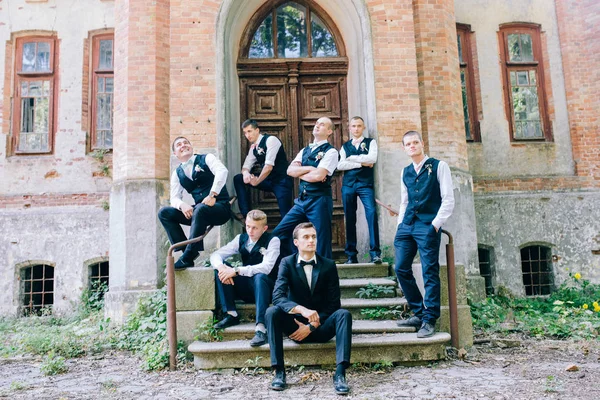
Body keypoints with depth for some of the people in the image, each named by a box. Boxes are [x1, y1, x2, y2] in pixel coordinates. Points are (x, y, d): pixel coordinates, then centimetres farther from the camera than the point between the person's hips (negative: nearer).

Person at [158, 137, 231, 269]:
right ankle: (186, 249, -15)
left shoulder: (206, 158, 4)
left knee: (200, 209, -37)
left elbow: (222, 171, -16)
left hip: (220, 207, -5)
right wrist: (182, 205, -18)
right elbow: (174, 198, 7)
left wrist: (212, 195, -27)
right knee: (164, 213, -9)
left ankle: (187, 258, -30)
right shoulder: (177, 174, 15)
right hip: (198, 210, 5)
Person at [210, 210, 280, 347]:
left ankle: (261, 328, -45)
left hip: (266, 288, -5)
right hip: (247, 288, 5)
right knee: (220, 268, -12)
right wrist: (221, 267, -27)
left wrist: (236, 271, -33)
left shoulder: (272, 240, -12)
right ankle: (231, 314, -15)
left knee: (260, 276, -38)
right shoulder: (241, 239, 3)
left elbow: (266, 267, -27)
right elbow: (215, 255, -3)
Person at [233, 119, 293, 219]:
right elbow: (246, 166, 8)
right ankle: (246, 215, -3)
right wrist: (246, 173, -16)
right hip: (268, 181, 7)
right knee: (238, 179, -1)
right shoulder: (253, 147, 10)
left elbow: (269, 166, -21)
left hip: (282, 181, -7)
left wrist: (257, 181, -18)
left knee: (286, 215, -15)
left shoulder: (270, 140, -13)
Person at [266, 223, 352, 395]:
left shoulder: (329, 265, -2)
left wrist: (312, 326, -16)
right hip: (296, 325, 0)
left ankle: (340, 373, -32)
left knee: (344, 314, -28)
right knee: (272, 312, -28)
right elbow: (278, 296, -20)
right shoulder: (287, 263, -5)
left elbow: (334, 304, -5)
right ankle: (279, 372, -25)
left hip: (321, 327, 1)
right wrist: (301, 309, -38)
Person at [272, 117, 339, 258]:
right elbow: (290, 170, 4)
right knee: (279, 233, 5)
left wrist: (300, 172, -1)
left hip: (319, 200, -7)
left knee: (322, 242, -1)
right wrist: (310, 168, -9)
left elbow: (319, 175, -17)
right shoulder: (304, 151, 17)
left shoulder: (331, 151, -3)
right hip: (301, 200, 7)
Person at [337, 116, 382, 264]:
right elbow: (340, 165, 0)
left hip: (365, 184, -2)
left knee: (372, 214, -18)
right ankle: (351, 254, 10)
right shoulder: (345, 146, 16)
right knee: (350, 219, 3)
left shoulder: (370, 142, 11)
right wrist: (361, 163, -7)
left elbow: (372, 158, -8)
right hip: (348, 185, 3)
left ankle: (375, 252, -13)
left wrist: (352, 158, -2)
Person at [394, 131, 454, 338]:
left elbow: (448, 199, -4)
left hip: (428, 226, -6)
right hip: (406, 226, 6)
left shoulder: (438, 166, 2)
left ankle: (429, 320, 3)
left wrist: (435, 224, -11)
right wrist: (400, 224, 11)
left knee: (430, 272, -5)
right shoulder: (405, 172, 17)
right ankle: (419, 312, 17)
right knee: (401, 269, 3)